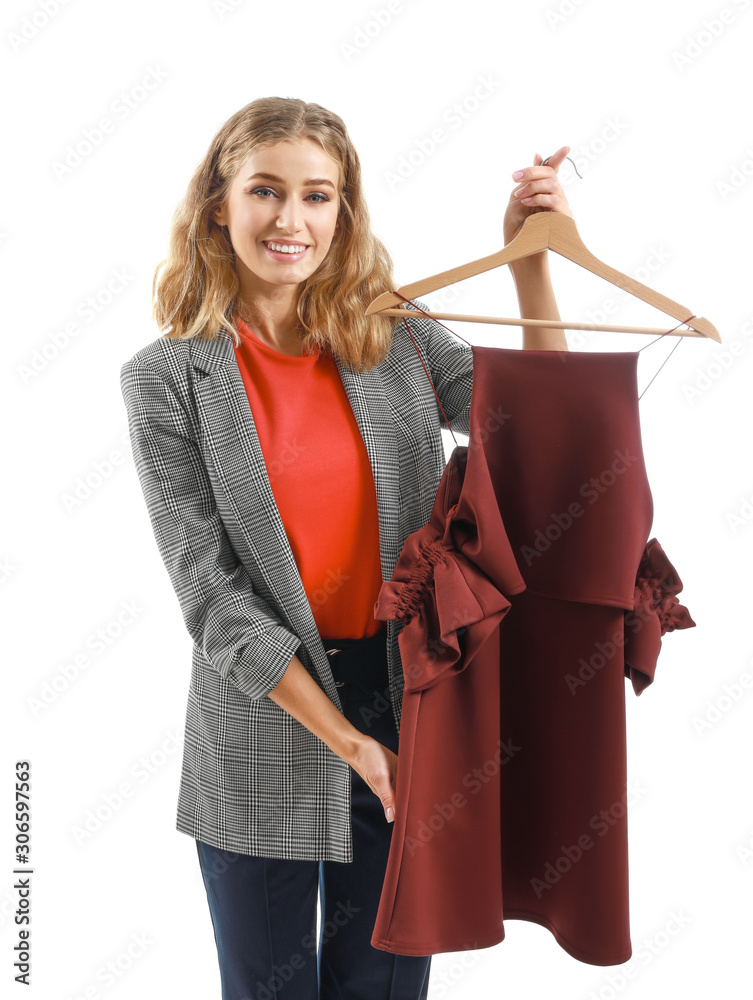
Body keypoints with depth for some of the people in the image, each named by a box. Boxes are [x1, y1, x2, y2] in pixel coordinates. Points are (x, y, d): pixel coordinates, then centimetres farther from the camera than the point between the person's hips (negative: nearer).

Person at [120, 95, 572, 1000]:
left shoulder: (399, 337, -1)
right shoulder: (166, 381, -8)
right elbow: (212, 595, -11)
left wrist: (531, 263, -13)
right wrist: (345, 739, -13)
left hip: (407, 697, 2)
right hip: (265, 717, -1)